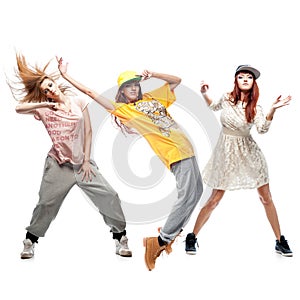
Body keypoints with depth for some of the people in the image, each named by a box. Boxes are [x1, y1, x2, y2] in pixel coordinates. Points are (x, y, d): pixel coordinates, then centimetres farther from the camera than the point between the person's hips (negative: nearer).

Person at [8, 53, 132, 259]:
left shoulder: (79, 101, 3)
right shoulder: (44, 109, 1)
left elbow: (88, 132, 2)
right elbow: (19, 108, -15)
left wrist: (87, 161, -2)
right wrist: (45, 104, -21)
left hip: (82, 162, 1)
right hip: (58, 164, -1)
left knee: (109, 196, -7)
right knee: (46, 203, 2)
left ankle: (120, 238, 6)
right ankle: (30, 241, 22)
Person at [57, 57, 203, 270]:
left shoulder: (151, 97, 17)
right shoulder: (123, 109, 0)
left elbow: (177, 81, 24)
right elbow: (91, 93, -1)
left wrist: (153, 75, 10)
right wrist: (65, 75, 0)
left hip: (185, 147, 8)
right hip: (175, 152, -7)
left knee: (196, 191, 11)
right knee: (186, 195, -16)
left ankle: (171, 232, 23)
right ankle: (160, 242, -7)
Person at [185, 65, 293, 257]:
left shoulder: (255, 108, -6)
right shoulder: (227, 98, -4)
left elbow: (262, 129, -24)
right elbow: (214, 107, 19)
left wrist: (273, 110, -38)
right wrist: (205, 93, 2)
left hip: (248, 151, 1)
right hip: (227, 152, 0)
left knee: (266, 197, 1)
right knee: (215, 199, -1)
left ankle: (280, 241, 14)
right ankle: (192, 237, 14)